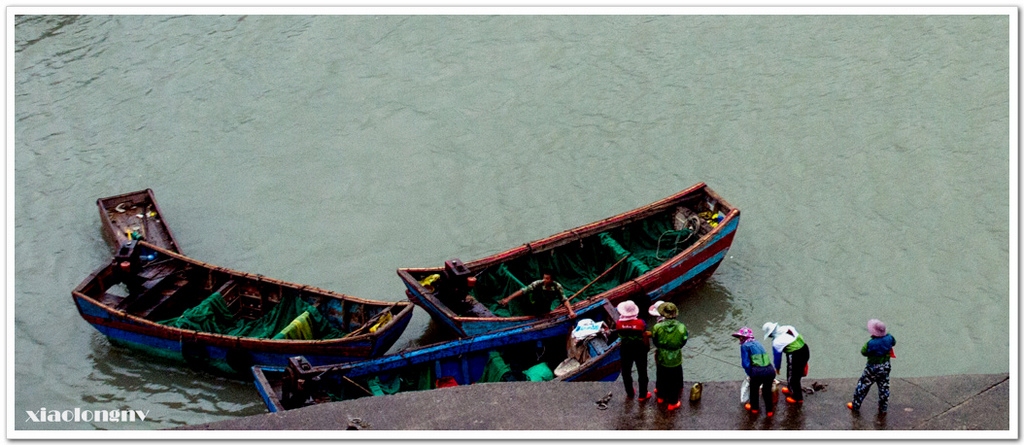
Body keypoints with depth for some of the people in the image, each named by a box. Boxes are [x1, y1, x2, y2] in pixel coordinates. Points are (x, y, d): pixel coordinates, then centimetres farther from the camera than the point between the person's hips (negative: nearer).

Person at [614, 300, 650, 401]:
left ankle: (629, 393, 37)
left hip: (625, 351, 1)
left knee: (626, 373, 23)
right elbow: (645, 337, -12)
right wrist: (647, 347, 7)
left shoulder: (619, 323, -20)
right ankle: (643, 395, 28)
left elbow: (619, 336, -4)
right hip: (639, 350, -1)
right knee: (642, 373, 17)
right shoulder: (640, 323, -23)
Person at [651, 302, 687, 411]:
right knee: (674, 382, 19)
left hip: (661, 360, 1)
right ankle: (672, 403, 33)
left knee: (661, 379, 26)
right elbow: (682, 343, -7)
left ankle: (661, 397, 48)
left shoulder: (657, 327, -22)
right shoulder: (682, 328, -22)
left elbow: (655, 343, -7)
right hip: (675, 360, -1)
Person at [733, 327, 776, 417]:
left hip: (758, 372, -4)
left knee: (754, 389, 26)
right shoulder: (757, 343, 23)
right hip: (770, 370, 4)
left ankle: (754, 408, 43)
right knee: (767, 390, 27)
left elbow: (745, 364, -5)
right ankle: (769, 410, 37)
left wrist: (750, 375, 8)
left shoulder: (745, 346, 3)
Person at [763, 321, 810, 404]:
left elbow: (777, 356, 0)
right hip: (805, 350, 8)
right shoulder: (789, 328, 4)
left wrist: (777, 368, 19)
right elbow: (800, 338, 15)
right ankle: (791, 390, 51)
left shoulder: (776, 342, -12)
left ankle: (798, 398, 29)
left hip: (795, 356, -8)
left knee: (793, 377, 14)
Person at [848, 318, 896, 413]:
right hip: (885, 367, 5)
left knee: (863, 385, 11)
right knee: (884, 387, 18)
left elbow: (864, 352, -14)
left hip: (873, 368, -5)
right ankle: (883, 408, 27)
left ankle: (856, 405, 21)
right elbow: (894, 342, 11)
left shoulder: (871, 344, -28)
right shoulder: (889, 338, -12)